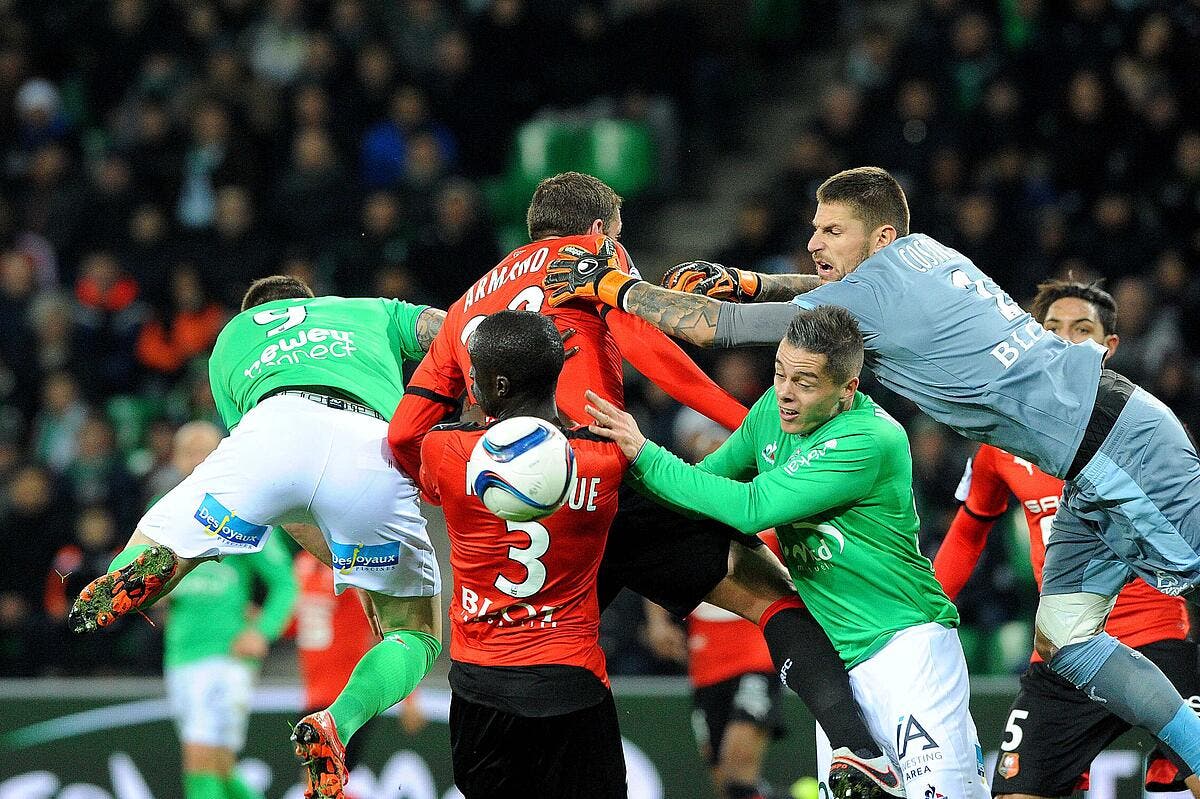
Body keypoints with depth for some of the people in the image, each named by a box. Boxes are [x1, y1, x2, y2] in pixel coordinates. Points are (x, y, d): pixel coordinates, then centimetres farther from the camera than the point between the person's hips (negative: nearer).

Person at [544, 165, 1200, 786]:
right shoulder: (920, 252, 9)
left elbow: (719, 327, -14)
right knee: (1062, 640, 8)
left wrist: (612, 286, -7)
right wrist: (741, 280, 19)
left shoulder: (873, 296, -17)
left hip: (1123, 448, -9)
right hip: (1092, 477, 9)